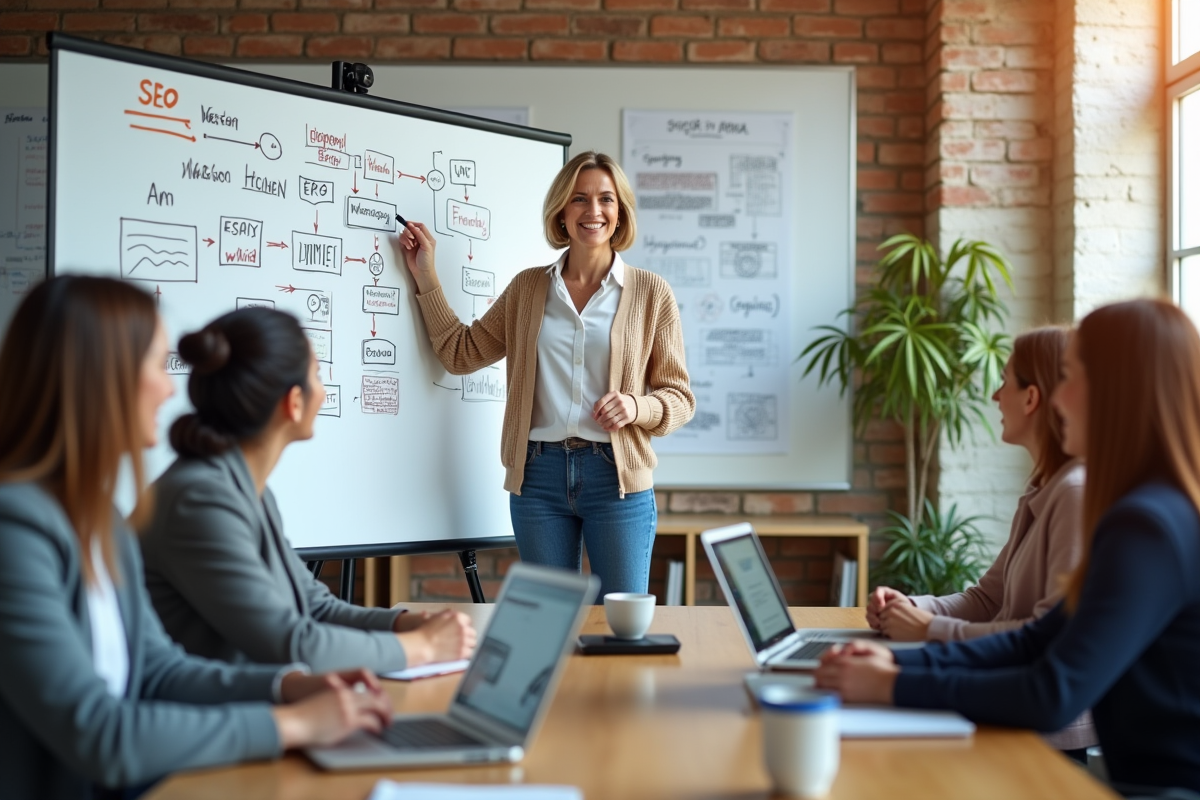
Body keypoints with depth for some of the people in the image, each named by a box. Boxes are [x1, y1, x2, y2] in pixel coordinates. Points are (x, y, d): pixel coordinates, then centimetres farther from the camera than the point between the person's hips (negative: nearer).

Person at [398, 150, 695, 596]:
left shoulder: (651, 293, 2)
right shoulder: (528, 287, 11)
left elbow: (679, 397, 5)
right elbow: (461, 353, 10)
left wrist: (637, 406, -15)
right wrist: (424, 275, 9)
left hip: (615, 475, -2)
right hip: (538, 475, 2)